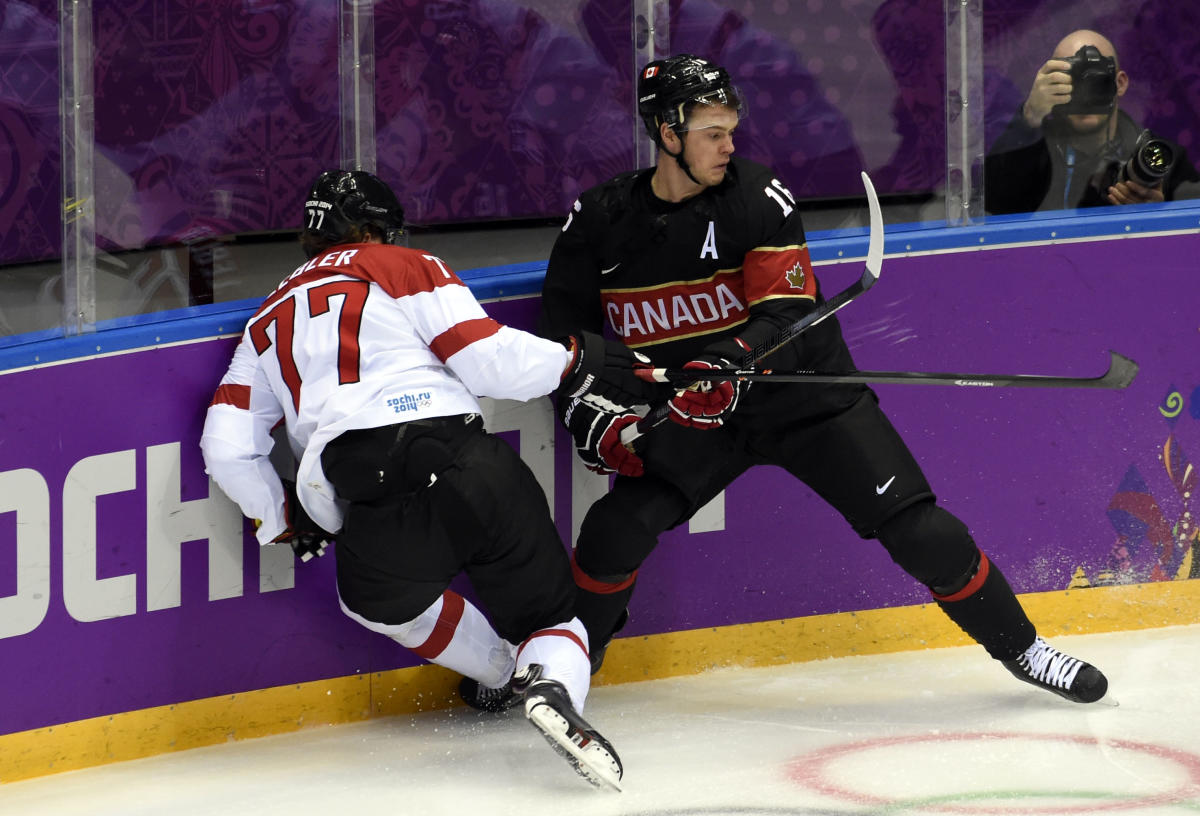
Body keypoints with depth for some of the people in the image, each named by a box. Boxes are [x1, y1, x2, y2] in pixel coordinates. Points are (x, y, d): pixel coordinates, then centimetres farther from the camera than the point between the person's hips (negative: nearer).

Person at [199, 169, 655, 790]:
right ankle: (551, 685, -21)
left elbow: (226, 447, 21)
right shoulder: (402, 268, 16)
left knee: (376, 593, 36)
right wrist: (573, 361, 18)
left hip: (375, 510, 2)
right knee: (552, 616, 12)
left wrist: (285, 518, 34)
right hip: (462, 456, -2)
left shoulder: (268, 325, 28)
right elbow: (486, 357, 3)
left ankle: (500, 674, 41)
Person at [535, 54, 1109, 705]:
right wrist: (592, 419, -11)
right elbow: (564, 335, 4)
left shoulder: (759, 199, -12)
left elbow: (787, 316, -20)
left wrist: (730, 363, -39)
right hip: (686, 414, 1)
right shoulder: (598, 223, -5)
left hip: (802, 396, -1)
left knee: (918, 529, -9)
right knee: (617, 530, -19)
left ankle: (1018, 646, 8)